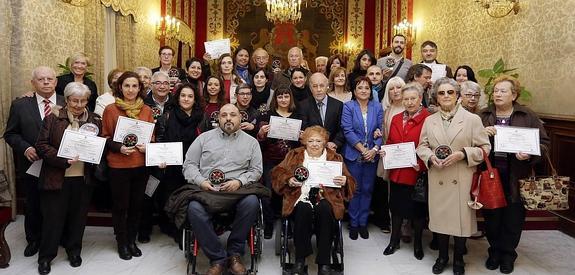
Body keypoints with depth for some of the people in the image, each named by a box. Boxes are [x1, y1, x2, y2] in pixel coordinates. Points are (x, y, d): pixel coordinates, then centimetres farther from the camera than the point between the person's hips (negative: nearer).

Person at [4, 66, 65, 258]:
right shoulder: (20, 105, 0)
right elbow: (10, 134, 3)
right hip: (32, 165, 1)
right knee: (33, 205, 16)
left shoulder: (68, 104, -2)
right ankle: (34, 240, 35)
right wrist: (25, 148, -14)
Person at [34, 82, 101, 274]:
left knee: (78, 216, 13)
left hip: (84, 179, 3)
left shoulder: (94, 120, 5)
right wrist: (63, 160, -18)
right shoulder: (53, 117, -2)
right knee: (53, 217, 6)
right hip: (57, 178, -2)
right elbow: (42, 145, -7)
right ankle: (46, 256, 24)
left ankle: (74, 250, 33)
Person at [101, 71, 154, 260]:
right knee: (120, 206, 7)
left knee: (136, 205, 12)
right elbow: (105, 137, 0)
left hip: (141, 164, 3)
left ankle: (132, 240, 29)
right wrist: (119, 147, -17)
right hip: (118, 165, -3)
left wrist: (147, 146, -9)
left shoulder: (146, 110, 5)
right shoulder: (110, 109, -3)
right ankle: (122, 243, 24)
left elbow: (152, 136, 12)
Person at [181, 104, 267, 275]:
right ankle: (218, 258, -17)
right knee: (194, 208, -32)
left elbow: (256, 170, 9)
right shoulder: (204, 138, 16)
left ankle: (234, 253, -12)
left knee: (252, 202, -33)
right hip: (206, 190, 0)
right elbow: (189, 165, 11)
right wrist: (201, 181, -8)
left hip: (239, 191, 0)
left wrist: (239, 182, -10)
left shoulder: (251, 142, 16)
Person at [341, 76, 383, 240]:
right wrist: (362, 149, -15)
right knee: (355, 189, 5)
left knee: (367, 189, 9)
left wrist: (375, 149, -13)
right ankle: (353, 223, 17)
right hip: (354, 154, -2)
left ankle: (363, 222, 22)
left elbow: (381, 130, 1)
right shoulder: (348, 107, -3)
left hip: (372, 155, 3)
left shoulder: (377, 107, 6)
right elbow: (348, 131, -10)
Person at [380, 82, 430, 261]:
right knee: (396, 206, 15)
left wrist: (422, 164, -24)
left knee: (417, 208, 11)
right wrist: (384, 152, -2)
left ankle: (417, 243, 29)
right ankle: (394, 241, 32)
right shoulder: (396, 119, 9)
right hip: (397, 172, 5)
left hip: (417, 173, -5)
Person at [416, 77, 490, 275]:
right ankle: (442, 256, 31)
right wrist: (430, 157, -9)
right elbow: (422, 146, 12)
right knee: (440, 217, 10)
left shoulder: (472, 119, -1)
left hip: (462, 180, -2)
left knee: (461, 218, 5)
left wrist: (463, 154, -16)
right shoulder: (429, 121, 8)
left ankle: (458, 259, 28)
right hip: (438, 179, 2)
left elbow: (485, 147, -2)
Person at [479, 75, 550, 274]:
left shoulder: (528, 116, 2)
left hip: (515, 178, -1)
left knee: (513, 217, 8)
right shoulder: (482, 116, 6)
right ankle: (495, 251, 30)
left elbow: (544, 142, 2)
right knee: (491, 216, 10)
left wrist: (530, 154, -17)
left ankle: (508, 255, 28)